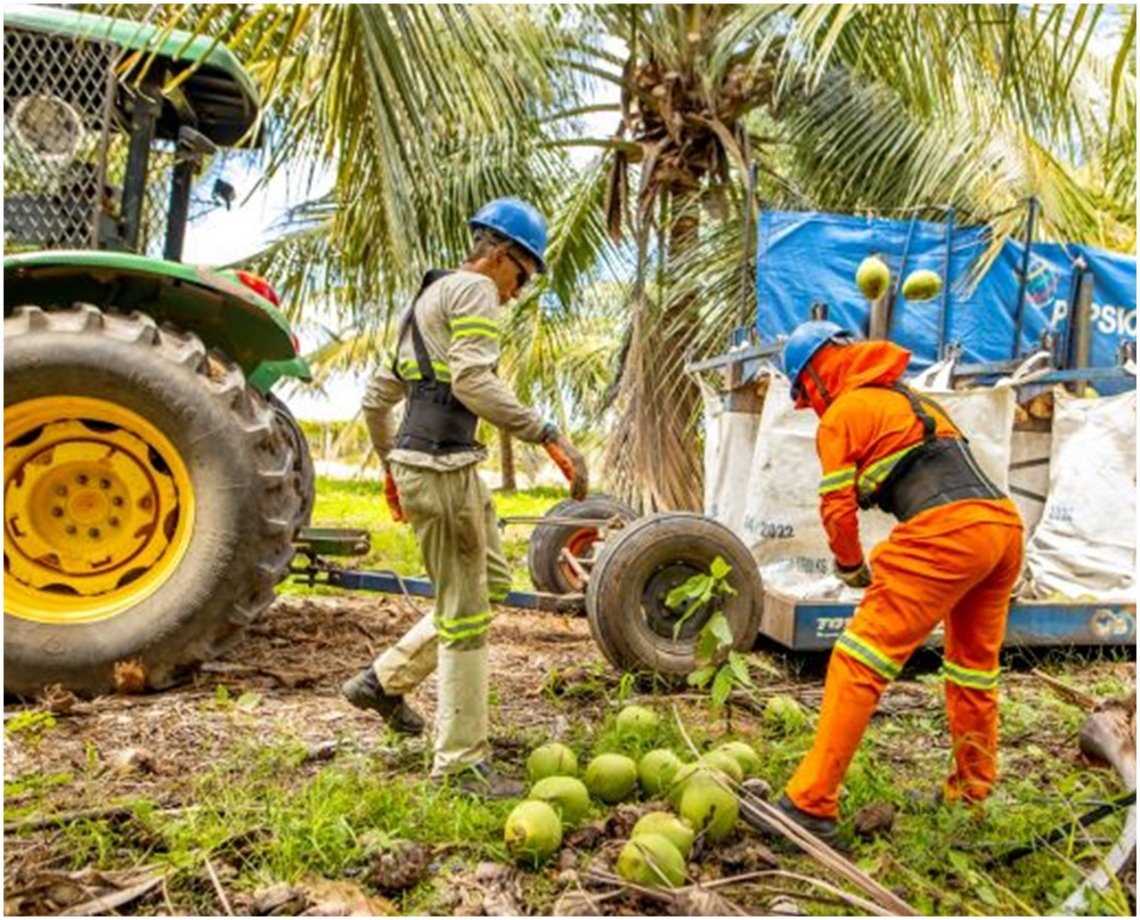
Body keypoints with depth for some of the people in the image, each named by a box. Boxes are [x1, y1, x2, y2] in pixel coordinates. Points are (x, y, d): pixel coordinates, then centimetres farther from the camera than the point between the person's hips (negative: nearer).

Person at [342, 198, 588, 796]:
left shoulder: (429, 298, 23)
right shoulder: (475, 290, -6)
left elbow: (377, 398, 24)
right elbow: (473, 381, -23)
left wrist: (390, 466, 31)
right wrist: (548, 435, -25)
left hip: (440, 464, 10)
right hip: (441, 467, -10)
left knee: (493, 582, 19)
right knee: (464, 613, -2)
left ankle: (384, 680, 26)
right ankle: (462, 760, 11)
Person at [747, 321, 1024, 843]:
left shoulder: (843, 413, 5)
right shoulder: (913, 400, 30)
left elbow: (837, 508, 1)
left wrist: (851, 568, 19)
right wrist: (888, 561, 29)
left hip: (947, 529, -9)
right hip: (1005, 524, 9)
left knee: (860, 660, -8)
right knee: (974, 666, 22)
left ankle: (812, 804, -10)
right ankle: (971, 793, 35)